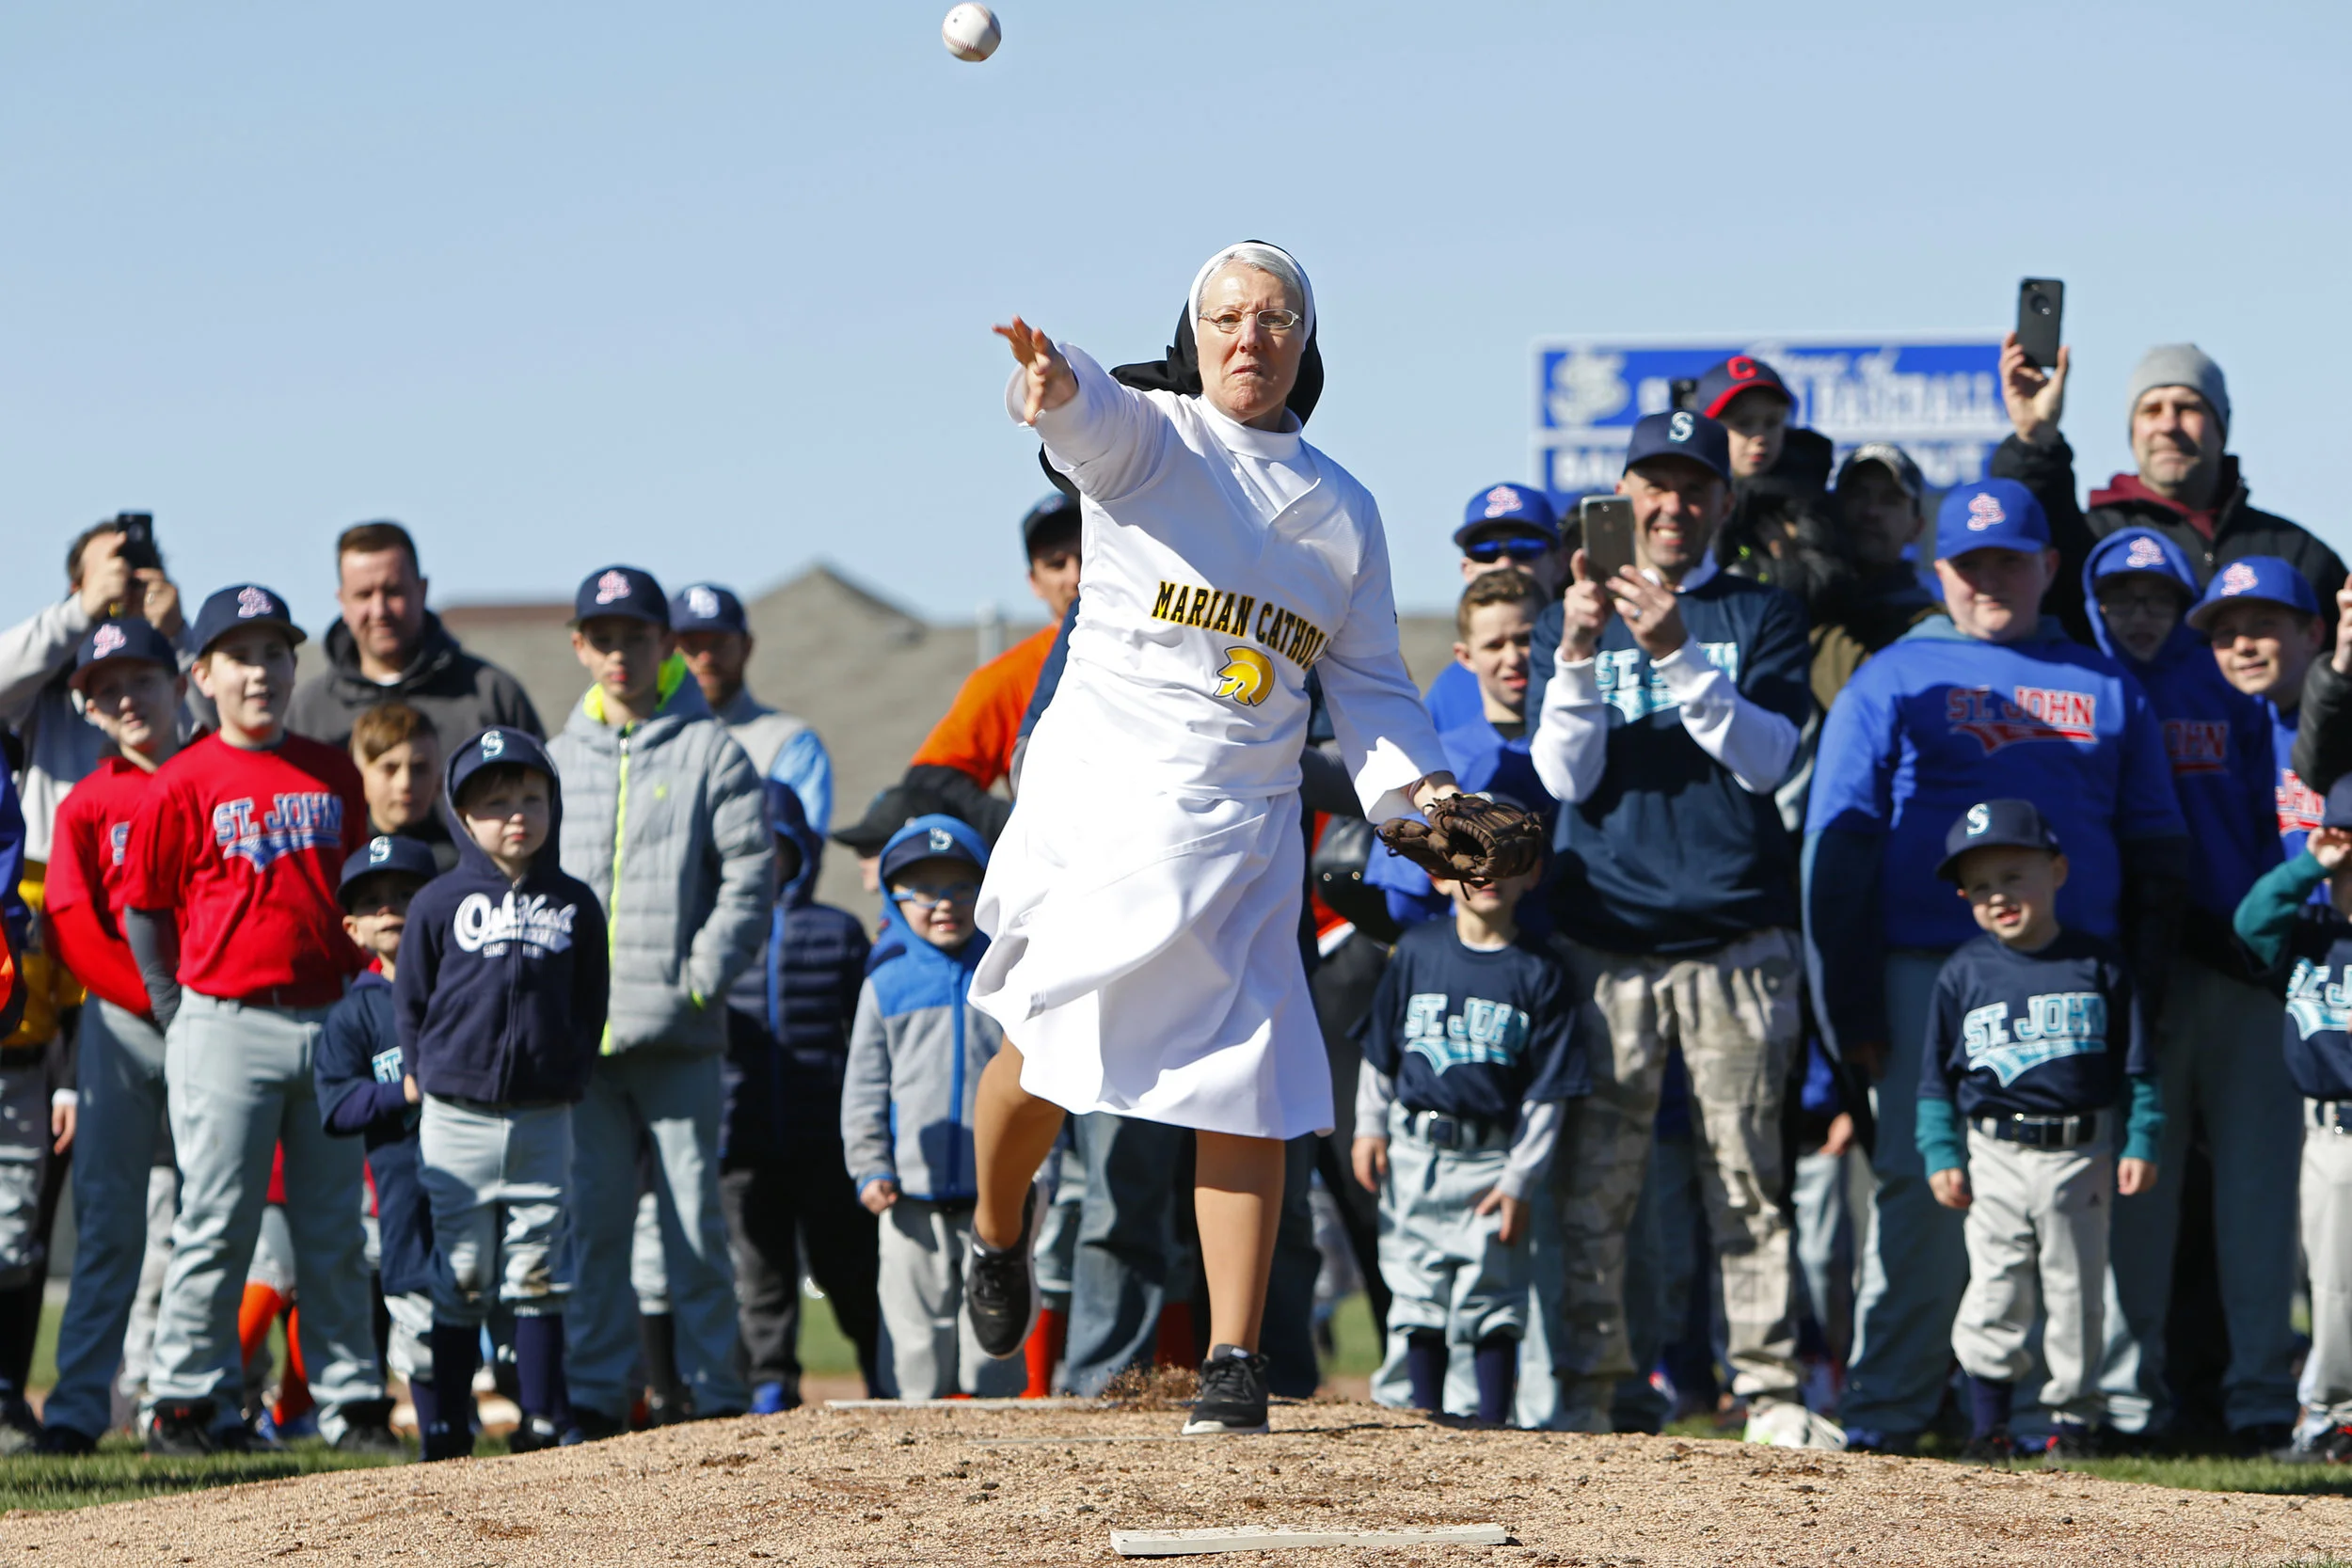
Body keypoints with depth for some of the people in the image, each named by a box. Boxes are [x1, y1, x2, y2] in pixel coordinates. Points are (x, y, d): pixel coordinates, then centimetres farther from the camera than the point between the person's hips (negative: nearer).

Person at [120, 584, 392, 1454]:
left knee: (334, 1227, 8)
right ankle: (188, 1398, 4)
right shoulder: (183, 784, -3)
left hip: (329, 1021, 4)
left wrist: (361, 998, 9)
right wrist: (180, 1018, -1)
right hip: (227, 1022, -4)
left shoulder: (334, 775, 9)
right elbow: (143, 908, 2)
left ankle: (351, 1398, 13)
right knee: (217, 1221, -3)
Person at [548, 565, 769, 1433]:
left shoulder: (710, 751, 3)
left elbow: (749, 876, -2)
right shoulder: (558, 759, 16)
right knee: (590, 1215, 4)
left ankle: (716, 1390, 2)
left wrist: (704, 976, -11)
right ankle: (595, 1389, 9)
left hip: (678, 1033, -4)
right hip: (580, 1032, 4)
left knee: (695, 1215, -3)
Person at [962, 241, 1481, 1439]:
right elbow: (1095, 420, -24)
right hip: (1096, 799, -3)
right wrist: (1055, 387, -49)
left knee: (1244, 1083, -5)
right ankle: (996, 1231, 29)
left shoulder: (1341, 509, 14)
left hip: (1241, 828, 3)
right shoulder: (1149, 439, 1)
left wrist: (1418, 786, -2)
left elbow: (1369, 679, 17)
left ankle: (1234, 1361, -1)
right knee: (1048, 1044, -4)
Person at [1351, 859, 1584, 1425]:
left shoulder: (1539, 970, -3)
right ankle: (1425, 1411, 17)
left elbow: (1546, 1091, -2)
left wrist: (1520, 1180, -5)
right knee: (1418, 1287, 7)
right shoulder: (1417, 951, 4)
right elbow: (1380, 1051, 14)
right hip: (1414, 1152, 3)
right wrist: (1370, 1126, 8)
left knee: (1491, 1291, -2)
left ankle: (1493, 1416, 5)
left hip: (1493, 1159, -3)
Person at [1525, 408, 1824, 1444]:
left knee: (1747, 1174, -3)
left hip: (1736, 938, -1)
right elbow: (1565, 777, 2)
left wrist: (1679, 655, -15)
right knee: (1594, 1175, -4)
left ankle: (1769, 1389, -1)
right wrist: (1578, 653, -12)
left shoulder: (1763, 616, 11)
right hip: (1606, 938, 1)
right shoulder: (1571, 620, 14)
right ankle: (1586, 1386, 1)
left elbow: (1765, 760, -4)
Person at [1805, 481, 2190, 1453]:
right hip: (1932, 966, -3)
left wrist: (2145, 989, 7)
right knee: (1921, 1183, -8)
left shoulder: (2105, 687, 17)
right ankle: (1885, 1405, -5)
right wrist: (1850, 1009, -5)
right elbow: (1836, 849, 4)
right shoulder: (1893, 682, 9)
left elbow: (2156, 849, 17)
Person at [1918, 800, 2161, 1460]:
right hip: (1994, 1157, 0)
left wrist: (2141, 1144, -3)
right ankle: (1988, 1424, 5)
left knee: (2076, 1291, 4)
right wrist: (1940, 1156, 0)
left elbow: (2137, 1067, 5)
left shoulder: (2099, 966, 2)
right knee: (1995, 1291, -2)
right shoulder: (1963, 973, 4)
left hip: (2082, 1156, 0)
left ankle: (2073, 1415, 12)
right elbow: (1936, 1077, 7)